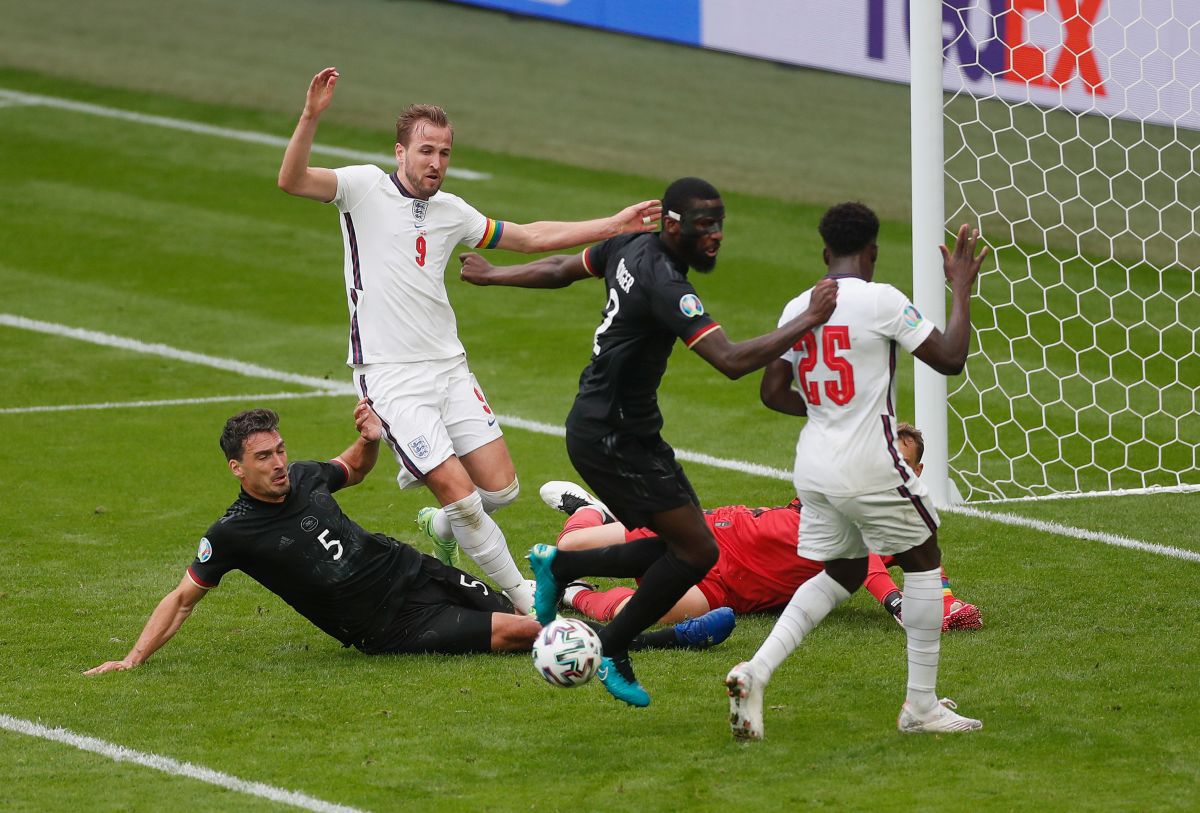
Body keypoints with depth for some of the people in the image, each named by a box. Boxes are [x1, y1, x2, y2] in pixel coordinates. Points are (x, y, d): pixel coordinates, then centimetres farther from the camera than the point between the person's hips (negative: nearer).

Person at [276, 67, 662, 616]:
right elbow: (291, 181, -20)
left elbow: (528, 237, 22)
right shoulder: (365, 188, -5)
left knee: (500, 488, 2)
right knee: (460, 493, -11)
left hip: (448, 366, 6)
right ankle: (520, 596, 4)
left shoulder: (450, 211, 11)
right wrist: (311, 117, -36)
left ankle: (441, 528, 34)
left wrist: (612, 226, 18)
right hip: (392, 378, -6)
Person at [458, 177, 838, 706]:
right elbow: (731, 361, -33)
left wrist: (491, 276, 38)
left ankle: (560, 566, 19)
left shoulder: (632, 246, 5)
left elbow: (561, 270, 21)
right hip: (612, 438, -10)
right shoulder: (665, 285, -25)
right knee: (697, 550, -8)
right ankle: (612, 651, 5)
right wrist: (809, 320, -31)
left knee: (679, 546, 10)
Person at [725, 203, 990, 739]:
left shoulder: (797, 308, 5)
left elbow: (772, 391, 9)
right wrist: (961, 287, 0)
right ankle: (922, 706, 15)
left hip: (814, 468, 6)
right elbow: (950, 359, -11)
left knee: (842, 575, 22)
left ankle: (756, 671, 2)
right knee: (924, 562, 14)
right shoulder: (880, 300, -13)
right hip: (869, 469, -6)